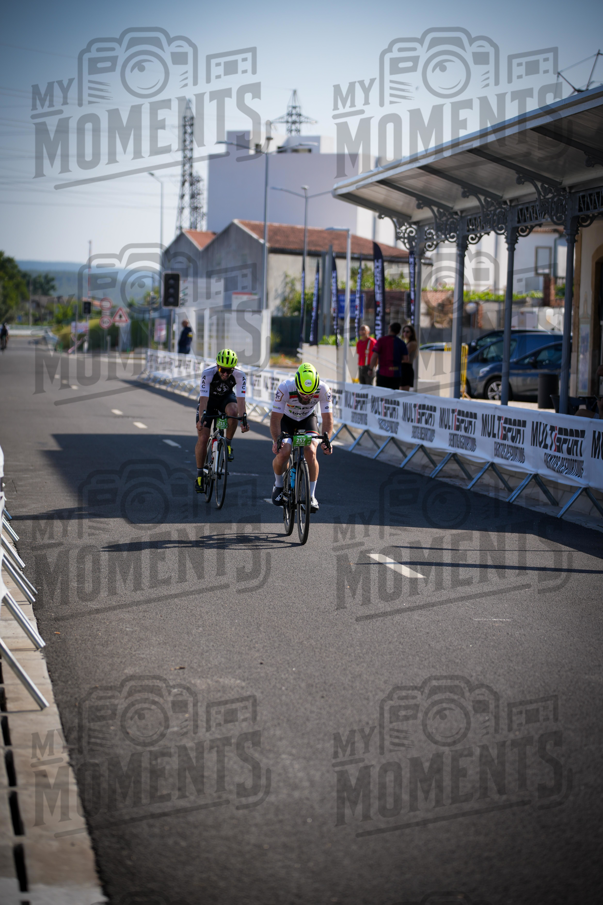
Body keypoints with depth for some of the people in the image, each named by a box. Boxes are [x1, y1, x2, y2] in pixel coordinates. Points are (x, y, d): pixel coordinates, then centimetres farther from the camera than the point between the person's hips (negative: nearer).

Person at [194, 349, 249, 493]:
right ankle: (200, 475, 4)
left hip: (226, 397, 1)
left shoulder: (239, 375, -27)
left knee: (233, 411, -36)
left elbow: (240, 399, -29)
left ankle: (228, 444, -12)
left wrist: (244, 419, -41)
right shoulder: (208, 373, -32)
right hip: (209, 399, -1)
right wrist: (201, 419, -48)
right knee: (202, 438, -9)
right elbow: (203, 398, -36)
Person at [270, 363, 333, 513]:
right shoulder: (285, 388, -37)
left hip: (307, 419, 1)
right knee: (283, 452, -22)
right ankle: (279, 486, 8)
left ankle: (312, 496, -6)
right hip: (286, 418, -1)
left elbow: (327, 417, -22)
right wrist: (276, 441, -42)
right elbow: (275, 418, -31)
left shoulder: (323, 390, -31)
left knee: (311, 453, -21)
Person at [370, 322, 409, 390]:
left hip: (383, 373, -2)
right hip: (396, 374, 2)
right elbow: (406, 359, -1)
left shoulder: (381, 341, -5)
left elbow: (374, 356, -11)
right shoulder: (401, 343, 2)